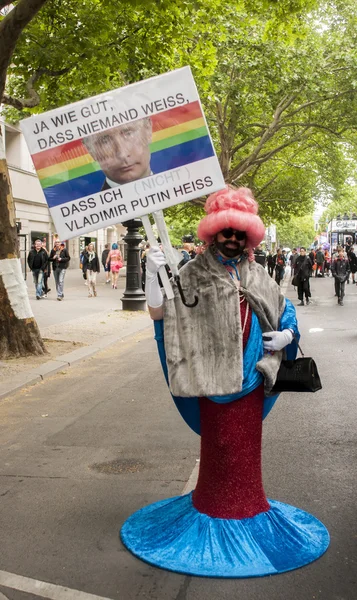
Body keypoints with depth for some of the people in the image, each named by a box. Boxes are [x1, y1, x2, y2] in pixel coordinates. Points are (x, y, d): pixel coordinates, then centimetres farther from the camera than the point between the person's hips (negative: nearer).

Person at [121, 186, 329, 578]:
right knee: (219, 446, 7)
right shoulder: (193, 274, -7)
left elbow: (284, 315, 17)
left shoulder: (259, 277, 7)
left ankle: (246, 507, 32)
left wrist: (285, 336, -3)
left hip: (251, 375, 4)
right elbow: (158, 312, -16)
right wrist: (152, 274, -31)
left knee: (248, 445, 15)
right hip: (214, 376, -4)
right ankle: (218, 509, 25)